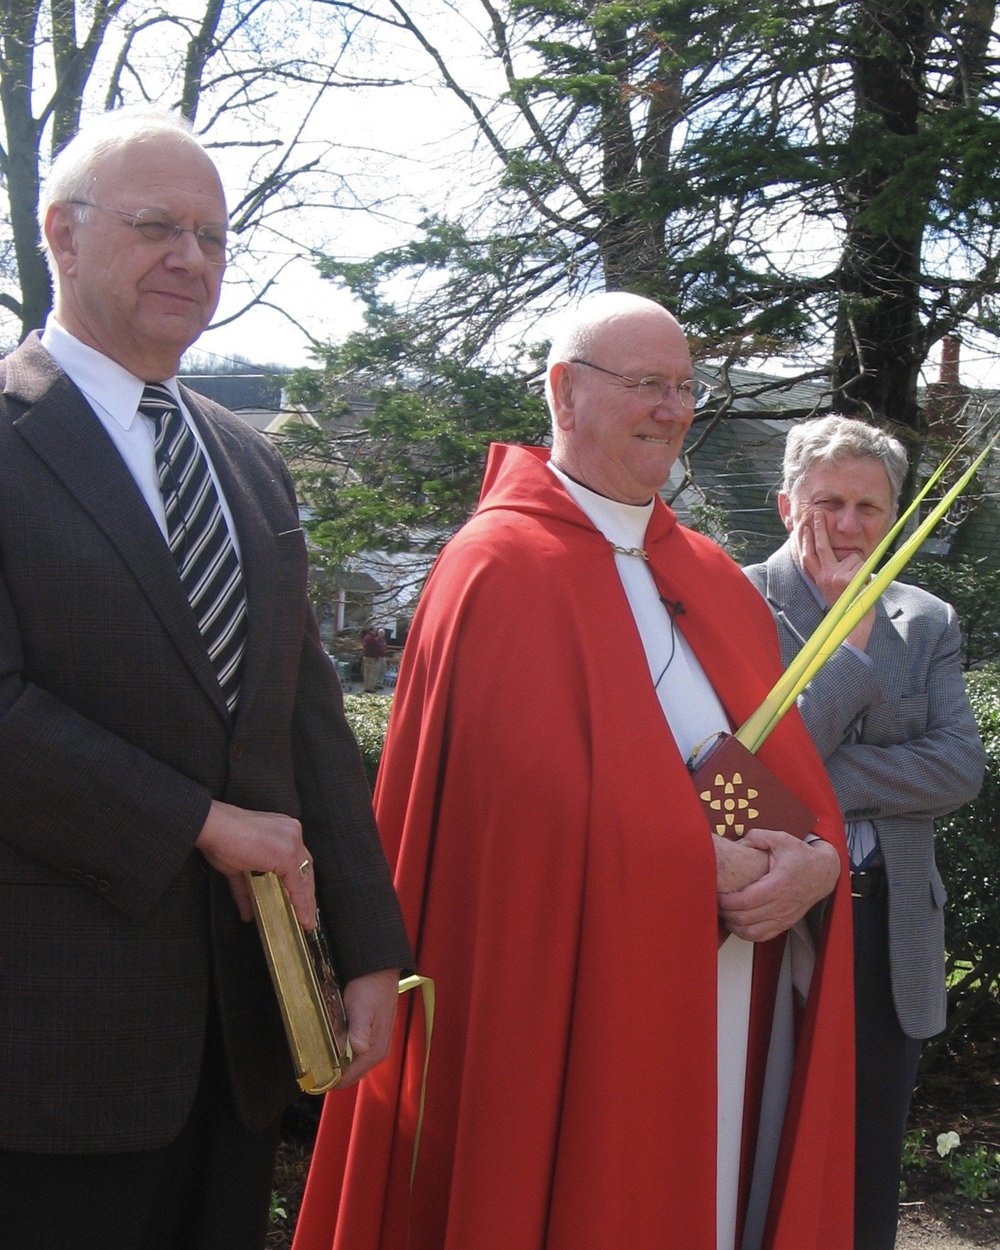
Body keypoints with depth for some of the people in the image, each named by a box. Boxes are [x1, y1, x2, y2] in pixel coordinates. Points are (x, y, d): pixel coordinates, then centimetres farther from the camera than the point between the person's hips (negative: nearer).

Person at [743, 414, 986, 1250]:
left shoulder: (929, 623, 7)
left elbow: (961, 769, -6)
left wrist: (815, 778, -15)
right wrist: (855, 633, -16)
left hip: (888, 927, 4)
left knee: (869, 1180, 15)